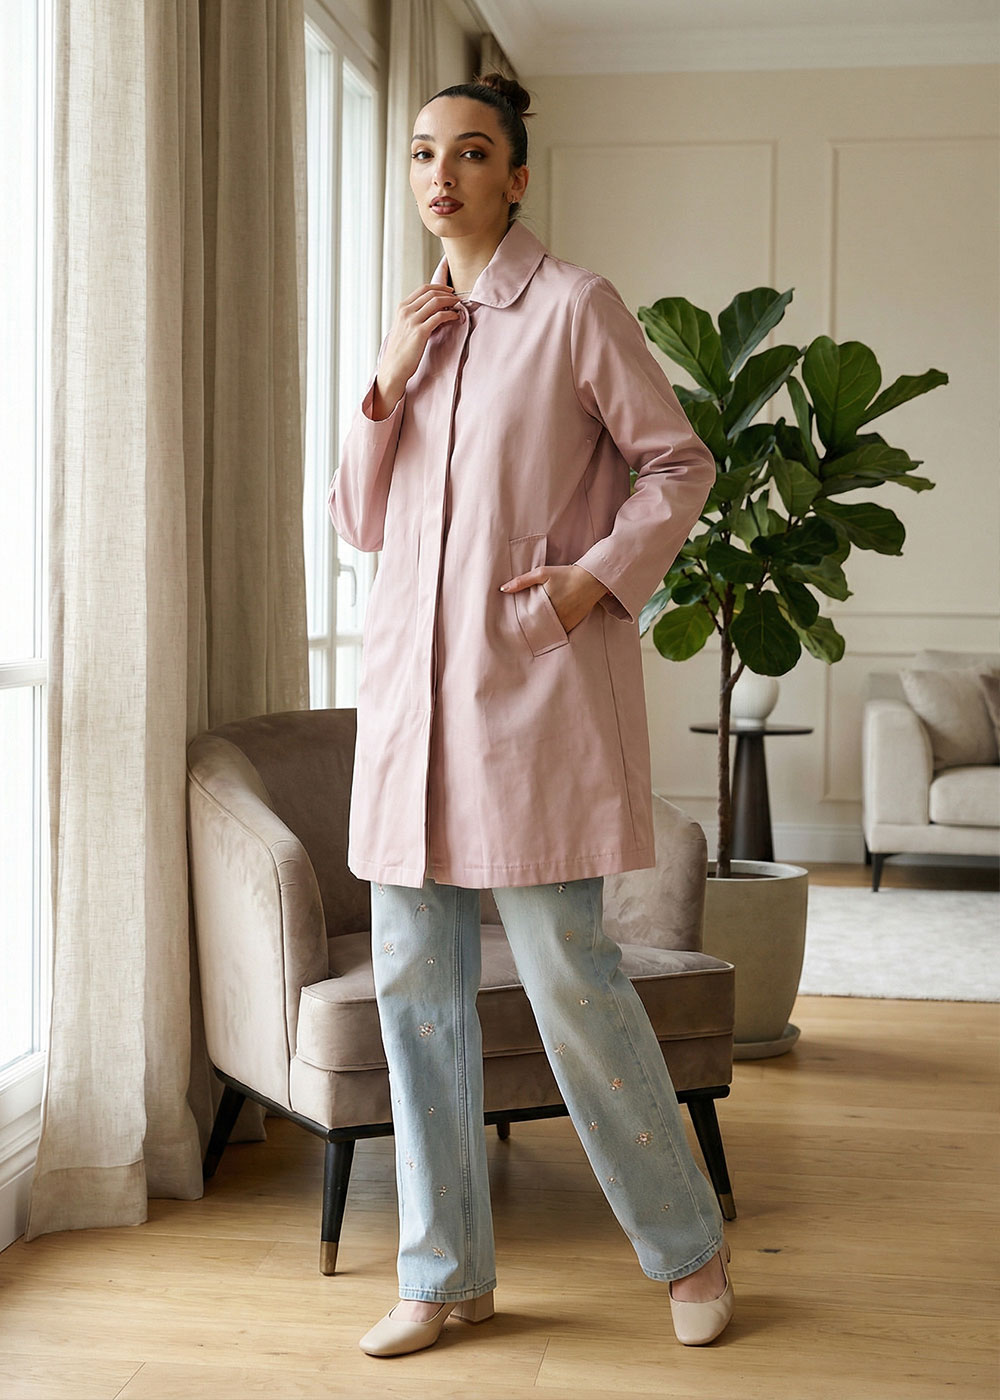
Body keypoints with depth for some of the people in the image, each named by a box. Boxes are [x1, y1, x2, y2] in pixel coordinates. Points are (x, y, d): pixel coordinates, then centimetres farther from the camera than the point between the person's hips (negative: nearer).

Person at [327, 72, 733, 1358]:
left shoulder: (573, 306, -1)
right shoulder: (415, 326, 16)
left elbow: (680, 464, 1)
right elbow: (358, 521, 14)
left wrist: (600, 575, -14)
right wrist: (385, 385, 0)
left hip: (537, 679, -6)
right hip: (414, 679, 6)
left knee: (568, 974, -5)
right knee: (414, 983, 6)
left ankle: (686, 1244, 16)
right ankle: (445, 1272, 19)